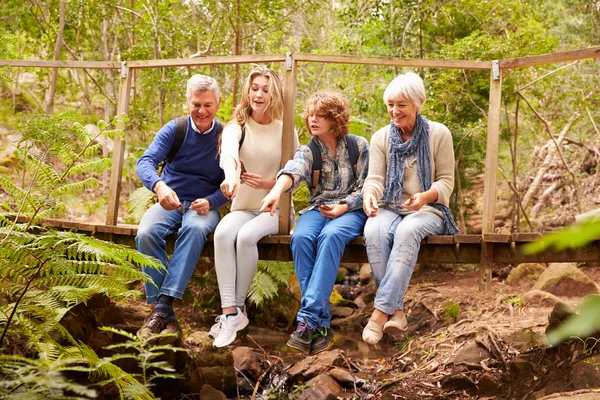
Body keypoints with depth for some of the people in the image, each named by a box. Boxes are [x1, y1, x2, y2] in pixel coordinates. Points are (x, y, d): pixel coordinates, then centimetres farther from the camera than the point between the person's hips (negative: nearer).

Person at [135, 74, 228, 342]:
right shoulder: (174, 130, 0)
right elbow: (145, 162, -13)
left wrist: (211, 202, -21)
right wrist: (159, 186, -35)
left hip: (205, 206, -1)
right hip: (169, 203, 1)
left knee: (195, 229, -38)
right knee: (146, 233, -32)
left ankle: (163, 306, -41)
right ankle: (162, 312, -28)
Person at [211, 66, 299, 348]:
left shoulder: (286, 131, 2)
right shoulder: (237, 127, 2)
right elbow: (228, 152, -23)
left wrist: (268, 183, -16)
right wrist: (231, 175, -47)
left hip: (275, 209, -1)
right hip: (243, 208, 2)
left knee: (246, 236, -32)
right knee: (223, 233, -31)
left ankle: (238, 306, -16)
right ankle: (230, 312, -32)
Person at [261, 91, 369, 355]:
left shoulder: (358, 146, 6)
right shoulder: (308, 151, 8)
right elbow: (293, 170, -16)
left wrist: (344, 207, -13)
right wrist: (276, 191, -37)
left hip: (350, 211, -2)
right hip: (317, 209, 2)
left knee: (330, 236, -37)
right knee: (300, 238, -32)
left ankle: (309, 317, -42)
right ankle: (320, 323, -33)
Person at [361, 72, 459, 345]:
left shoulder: (438, 134, 2)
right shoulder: (381, 138, 10)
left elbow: (446, 181, 0)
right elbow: (375, 178, 2)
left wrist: (426, 196, -22)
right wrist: (370, 195, -24)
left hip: (428, 210, -2)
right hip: (390, 208, 3)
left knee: (408, 230, -38)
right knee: (374, 231, -34)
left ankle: (381, 310, -40)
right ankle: (396, 310, -33)